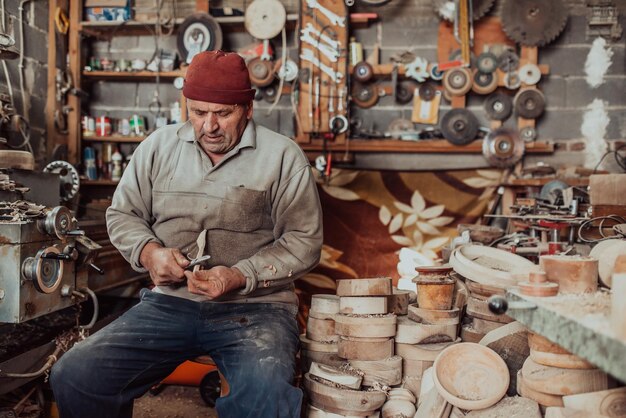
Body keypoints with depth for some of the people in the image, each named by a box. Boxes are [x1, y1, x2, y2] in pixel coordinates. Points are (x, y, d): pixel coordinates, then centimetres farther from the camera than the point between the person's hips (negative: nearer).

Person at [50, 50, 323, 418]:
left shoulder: (283, 156, 0)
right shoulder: (159, 147, 10)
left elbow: (304, 241, -2)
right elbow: (122, 214, 18)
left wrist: (241, 276, -16)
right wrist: (149, 251, -5)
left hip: (255, 306, -3)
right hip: (169, 303, 4)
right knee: (73, 377, -17)